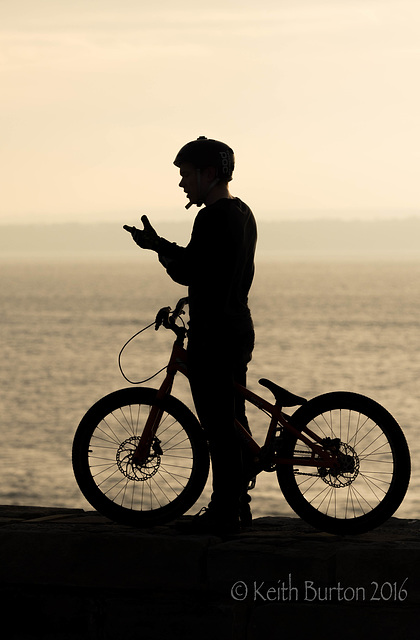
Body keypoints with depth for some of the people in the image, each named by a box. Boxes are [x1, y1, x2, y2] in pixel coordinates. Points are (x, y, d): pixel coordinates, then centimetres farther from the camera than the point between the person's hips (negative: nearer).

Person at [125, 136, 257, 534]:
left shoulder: (213, 218, -18)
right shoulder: (243, 214, 13)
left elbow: (188, 272, -18)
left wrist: (158, 247, -4)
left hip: (212, 336, -10)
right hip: (238, 328, 10)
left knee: (219, 427, -6)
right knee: (233, 422, 15)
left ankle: (224, 513, -2)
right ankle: (237, 505, 22)